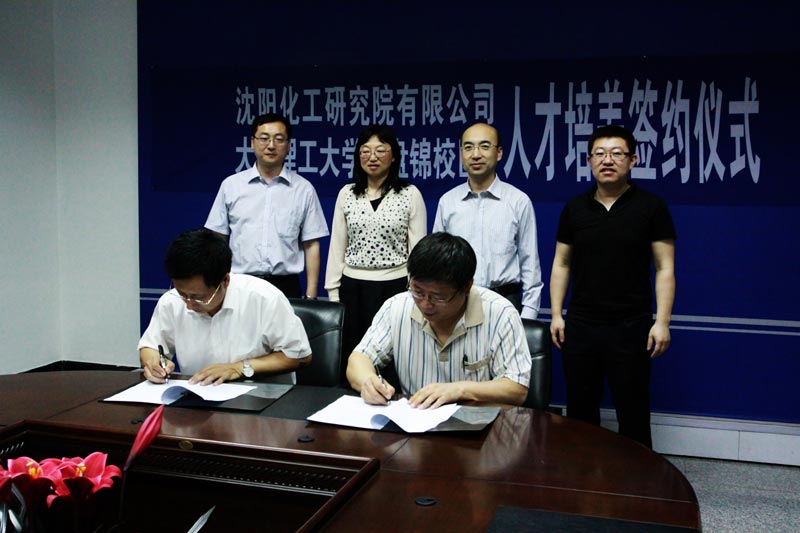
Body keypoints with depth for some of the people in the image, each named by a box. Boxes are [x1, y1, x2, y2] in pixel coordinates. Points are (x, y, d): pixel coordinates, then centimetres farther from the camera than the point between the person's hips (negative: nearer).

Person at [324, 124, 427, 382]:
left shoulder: (410, 194, -1)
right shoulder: (347, 194, 7)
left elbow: (417, 248, 1)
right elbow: (337, 246, 9)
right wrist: (333, 292, 6)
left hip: (395, 286, -2)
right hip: (353, 287, 2)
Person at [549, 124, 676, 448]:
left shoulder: (650, 207, -2)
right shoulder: (575, 208, 7)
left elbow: (665, 268, -3)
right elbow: (561, 264, 11)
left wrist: (662, 321, -11)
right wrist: (556, 315, 4)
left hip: (631, 325, -3)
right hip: (580, 325, 3)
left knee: (633, 412, 5)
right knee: (579, 410, 11)